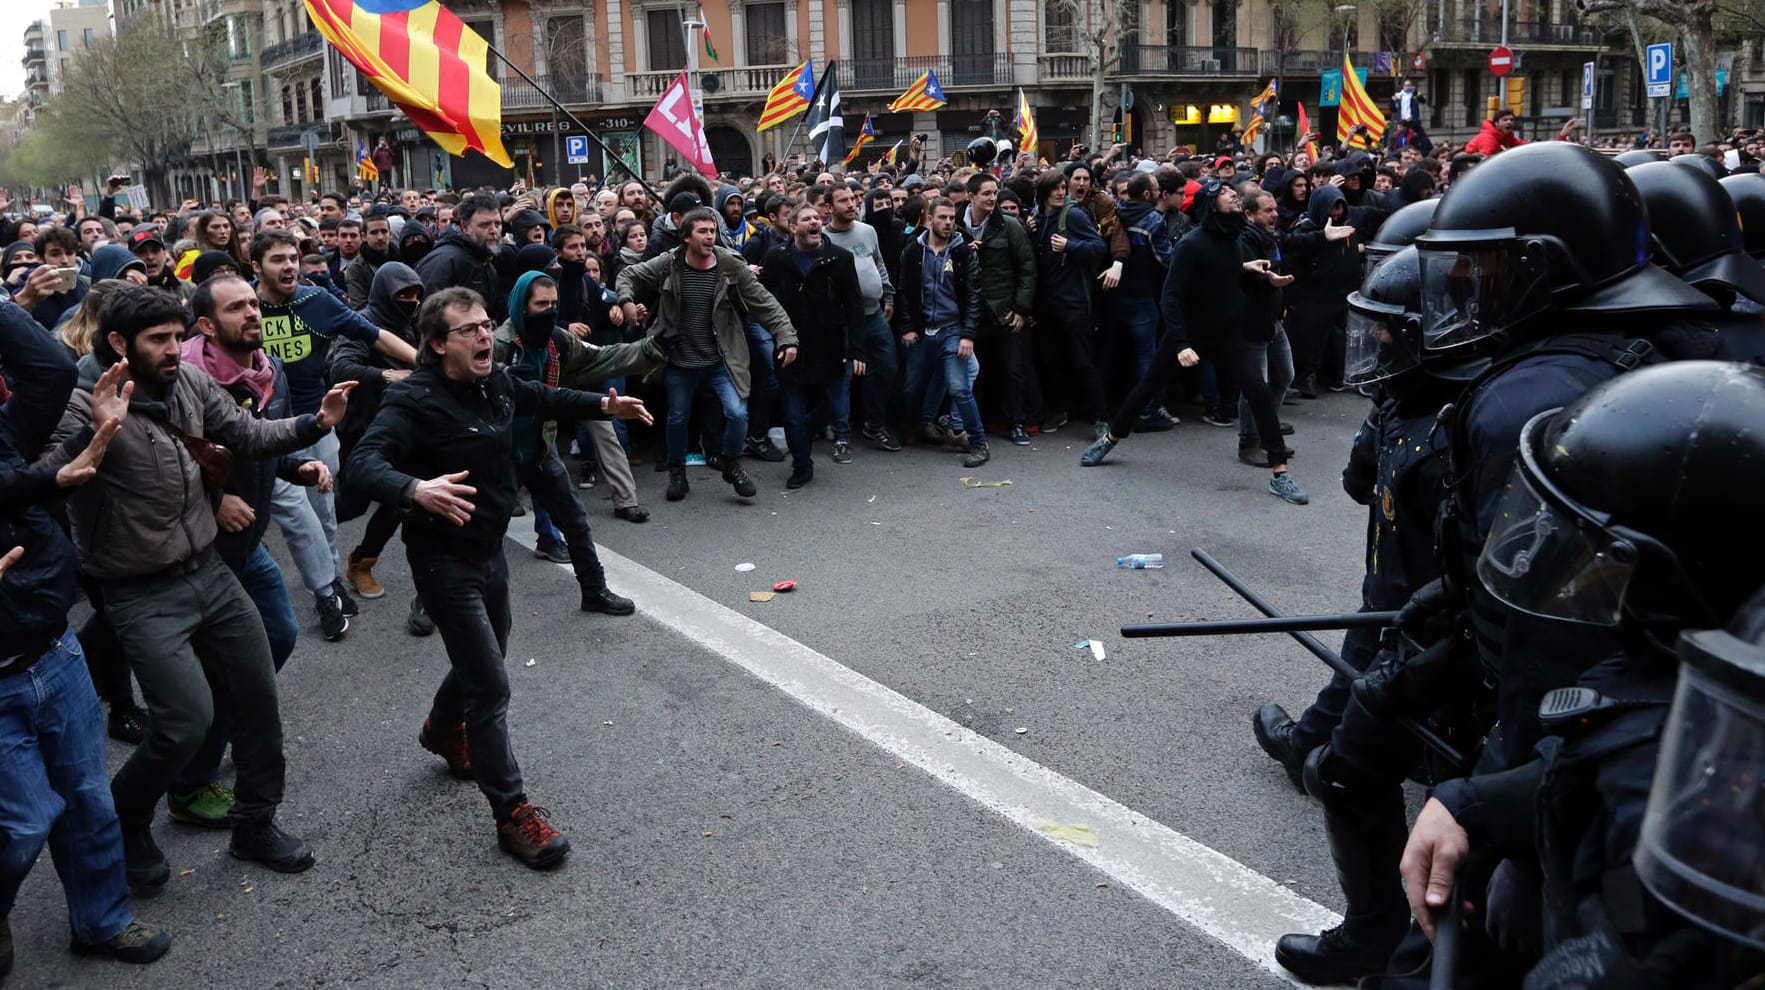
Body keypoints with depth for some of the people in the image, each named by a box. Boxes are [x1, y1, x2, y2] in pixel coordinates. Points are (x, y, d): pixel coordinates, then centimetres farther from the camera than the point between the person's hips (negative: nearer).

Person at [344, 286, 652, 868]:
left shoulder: (494, 384, -1)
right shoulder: (416, 402, -24)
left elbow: (540, 398, 21)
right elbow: (363, 464, -37)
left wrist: (603, 406, 14)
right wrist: (415, 490, -56)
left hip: (490, 551, 8)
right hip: (444, 560, -8)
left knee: (485, 658, 27)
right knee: (490, 686, -8)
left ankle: (443, 731, 58)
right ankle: (512, 814, 3)